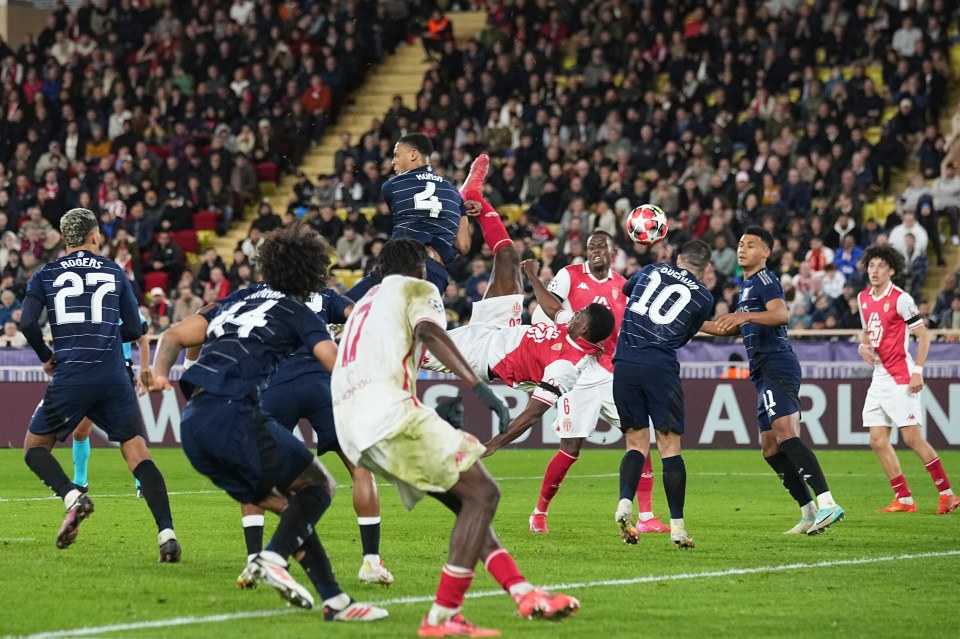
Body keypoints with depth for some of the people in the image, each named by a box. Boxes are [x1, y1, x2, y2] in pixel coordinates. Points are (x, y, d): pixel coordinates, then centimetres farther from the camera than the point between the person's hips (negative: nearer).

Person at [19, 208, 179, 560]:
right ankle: (167, 534, -14)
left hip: (69, 376, -1)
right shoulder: (115, 273, 11)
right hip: (114, 378, 1)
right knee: (137, 453, 1)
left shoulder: (45, 275, 7)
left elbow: (27, 323, -4)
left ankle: (72, 497, -13)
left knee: (34, 447, 14)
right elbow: (133, 329, 12)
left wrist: (46, 356, 13)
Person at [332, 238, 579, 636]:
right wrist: (480, 387, -22)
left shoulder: (364, 303, 35)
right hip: (390, 412, -9)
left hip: (350, 427, 9)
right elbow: (430, 333, -11)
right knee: (482, 495, -8)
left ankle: (523, 593, 7)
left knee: (467, 502, 15)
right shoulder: (419, 289, 11)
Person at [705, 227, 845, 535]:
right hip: (765, 373, 11)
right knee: (770, 449, 10)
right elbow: (737, 328, 39)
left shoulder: (764, 280, -5)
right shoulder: (748, 284, 25)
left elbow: (782, 314, -24)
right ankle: (809, 514, 11)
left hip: (776, 366, -11)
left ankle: (827, 504, -35)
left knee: (786, 435, -24)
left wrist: (745, 315, -36)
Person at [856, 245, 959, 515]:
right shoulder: (863, 298, 10)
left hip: (901, 378, -8)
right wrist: (863, 345, 3)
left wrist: (918, 371, -16)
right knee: (878, 441, 2)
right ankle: (904, 500, 8)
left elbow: (923, 335, -10)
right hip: (879, 378, 8)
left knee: (912, 438, -11)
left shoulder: (901, 299, -11)